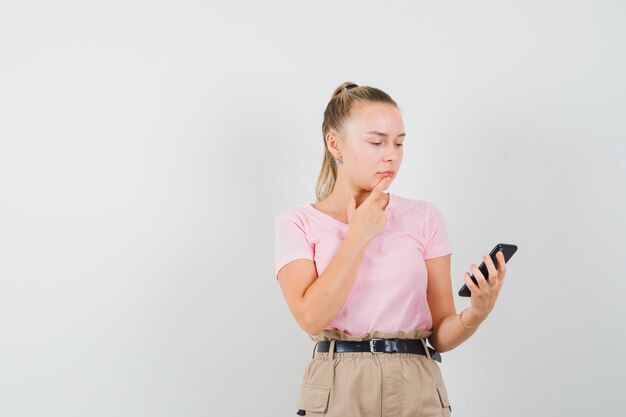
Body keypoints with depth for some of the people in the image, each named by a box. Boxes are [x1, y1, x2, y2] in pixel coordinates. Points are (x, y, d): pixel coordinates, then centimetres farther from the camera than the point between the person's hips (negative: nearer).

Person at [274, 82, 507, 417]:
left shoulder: (424, 217, 4)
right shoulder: (298, 222, 1)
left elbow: (440, 334, 4)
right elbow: (311, 317, -14)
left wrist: (476, 313, -16)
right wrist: (359, 236, -10)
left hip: (417, 390, 2)